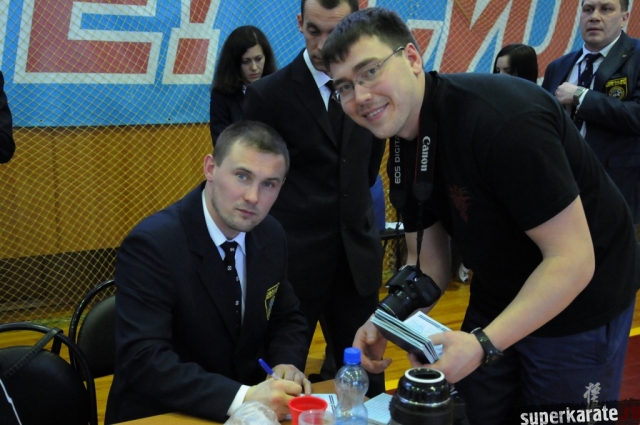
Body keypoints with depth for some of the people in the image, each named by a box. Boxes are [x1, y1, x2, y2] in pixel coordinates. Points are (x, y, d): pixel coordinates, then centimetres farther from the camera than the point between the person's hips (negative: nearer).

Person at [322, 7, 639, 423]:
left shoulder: (502, 117, -30)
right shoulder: (403, 148, -4)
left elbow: (574, 259, -28)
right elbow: (429, 261, 2)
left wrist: (483, 344, -33)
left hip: (579, 306, -7)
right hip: (495, 301, 7)